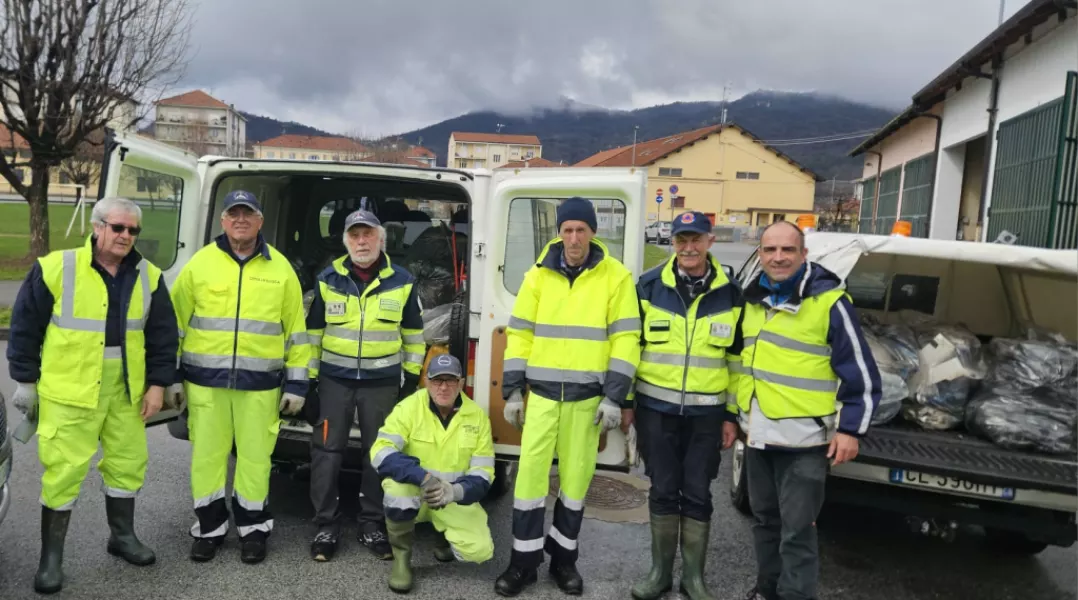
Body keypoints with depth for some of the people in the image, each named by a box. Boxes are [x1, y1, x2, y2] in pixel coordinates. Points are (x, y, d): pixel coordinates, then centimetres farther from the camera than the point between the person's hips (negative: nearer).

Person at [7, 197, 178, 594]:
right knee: (64, 470, -1)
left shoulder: (148, 276, 3)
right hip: (68, 391, -4)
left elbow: (162, 335, 7)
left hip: (125, 391, 4)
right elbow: (25, 327, -2)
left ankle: (122, 535, 33)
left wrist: (157, 383, 2)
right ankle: (51, 557, 14)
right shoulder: (56, 268, -8)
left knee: (128, 463, 13)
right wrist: (25, 381, 0)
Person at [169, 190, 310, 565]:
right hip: (205, 380, 1)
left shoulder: (280, 268, 4)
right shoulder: (200, 264, 3)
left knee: (255, 457, 6)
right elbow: (176, 323, 7)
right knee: (206, 456, 8)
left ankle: (253, 528, 23)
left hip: (260, 383, 0)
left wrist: (296, 383, 2)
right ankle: (210, 528, 25)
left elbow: (295, 330, 5)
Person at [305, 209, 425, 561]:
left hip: (382, 382, 0)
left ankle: (372, 526, 22)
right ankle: (326, 527, 16)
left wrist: (411, 380, 4)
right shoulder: (328, 280, 1)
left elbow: (413, 335, 7)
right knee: (327, 451, 2)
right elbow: (313, 333, 6)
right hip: (334, 379, 0)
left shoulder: (401, 281, 0)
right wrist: (309, 380, 3)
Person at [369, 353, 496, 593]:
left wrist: (455, 492, -31)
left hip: (456, 497, 2)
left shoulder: (477, 416, -9)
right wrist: (423, 478, -39)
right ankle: (401, 557, -9)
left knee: (481, 550, -18)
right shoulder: (409, 407, -16)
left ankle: (445, 535, 19)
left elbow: (483, 474, -9)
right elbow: (381, 452, -25)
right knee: (398, 486, -36)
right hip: (413, 490, -1)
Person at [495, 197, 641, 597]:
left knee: (576, 476, 9)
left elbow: (625, 339, -4)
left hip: (588, 396, -1)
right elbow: (520, 335, 6)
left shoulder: (616, 277, -2)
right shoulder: (539, 275, 4)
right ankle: (524, 559, 14)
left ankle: (563, 557, 26)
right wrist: (512, 390, 1)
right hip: (542, 392, 1)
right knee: (531, 472, -1)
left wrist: (615, 397, -9)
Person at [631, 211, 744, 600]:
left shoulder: (730, 294, 1)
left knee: (697, 494, 6)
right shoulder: (649, 286, -2)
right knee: (663, 490, 8)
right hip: (656, 407, 0)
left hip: (706, 411, 0)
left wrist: (732, 415, 4)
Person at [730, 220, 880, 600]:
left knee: (796, 531, 0)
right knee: (764, 520, 19)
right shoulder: (753, 300, 9)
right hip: (757, 435, 7)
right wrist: (733, 413, 20)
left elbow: (861, 373, -9)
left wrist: (850, 428, -13)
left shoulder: (828, 301, -12)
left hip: (803, 439, -7)